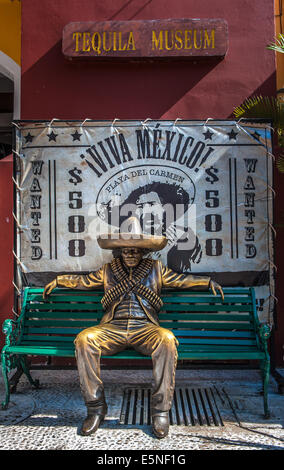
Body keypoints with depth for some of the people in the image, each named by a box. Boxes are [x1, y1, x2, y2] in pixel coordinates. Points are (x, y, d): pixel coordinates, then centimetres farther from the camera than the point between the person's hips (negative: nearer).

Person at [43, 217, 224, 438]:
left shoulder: (156, 268, 18)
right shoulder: (108, 270, 21)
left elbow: (181, 280, 22)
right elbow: (84, 280, 32)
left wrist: (207, 281, 14)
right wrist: (59, 280, 32)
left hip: (145, 328, -1)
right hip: (112, 328, 1)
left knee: (167, 339, -36)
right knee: (84, 339, -29)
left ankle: (160, 411, -23)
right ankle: (96, 407, -16)